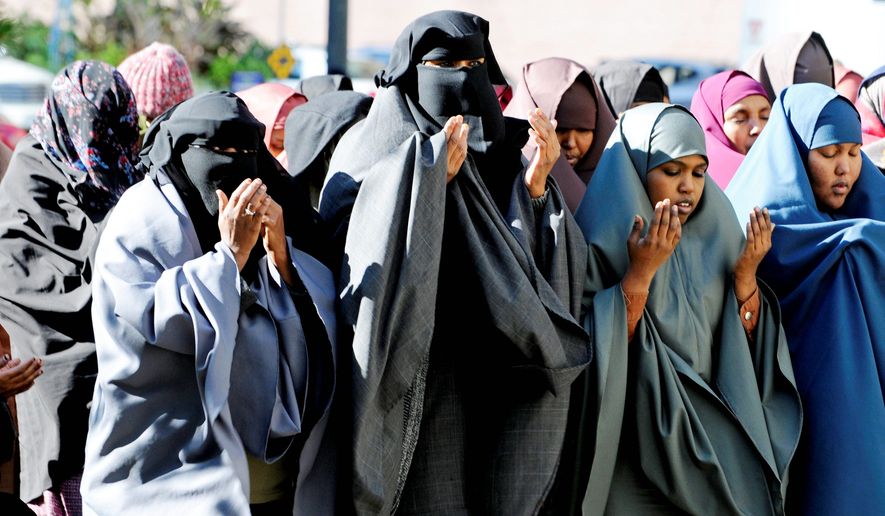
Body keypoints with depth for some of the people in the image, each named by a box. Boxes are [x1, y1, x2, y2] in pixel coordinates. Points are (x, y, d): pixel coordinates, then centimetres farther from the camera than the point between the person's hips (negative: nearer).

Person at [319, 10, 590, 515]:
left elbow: (547, 268, 4)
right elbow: (349, 257, -14)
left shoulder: (504, 149, 11)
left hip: (502, 388, 4)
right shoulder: (370, 149, 1)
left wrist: (537, 187, -10)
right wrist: (430, 182, -19)